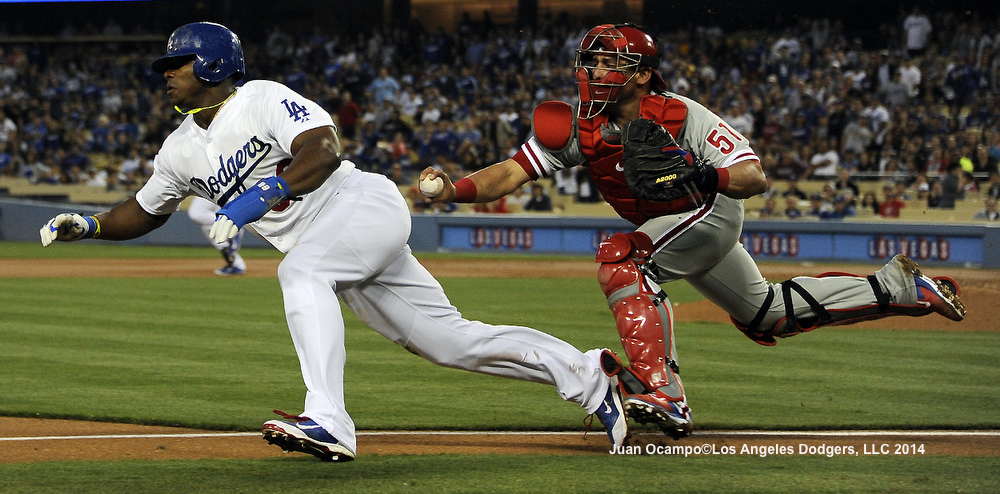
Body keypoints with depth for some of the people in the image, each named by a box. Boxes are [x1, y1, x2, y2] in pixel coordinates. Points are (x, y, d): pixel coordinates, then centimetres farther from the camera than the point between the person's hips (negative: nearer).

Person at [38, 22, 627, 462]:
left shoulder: (263, 99, -10)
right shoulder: (181, 150, 13)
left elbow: (324, 149, -23)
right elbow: (145, 211, 23)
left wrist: (263, 195, -31)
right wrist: (88, 226, 7)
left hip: (367, 205, -8)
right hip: (341, 257, 8)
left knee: (301, 270, -34)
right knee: (451, 342, 4)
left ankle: (329, 423, -45)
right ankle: (586, 376, 14)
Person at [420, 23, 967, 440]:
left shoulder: (682, 117, -31)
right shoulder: (578, 128, -18)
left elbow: (755, 177, -32)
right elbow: (513, 171, -25)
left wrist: (703, 178, -50)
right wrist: (453, 189, -43)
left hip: (713, 213, -7)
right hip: (666, 228, 7)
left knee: (621, 258, -31)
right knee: (768, 315, 20)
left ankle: (661, 393, -37)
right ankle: (897, 285, 34)